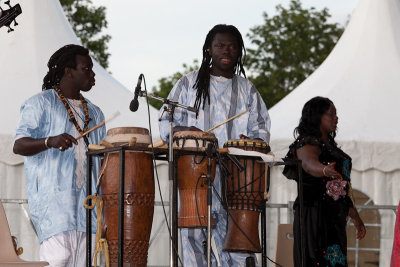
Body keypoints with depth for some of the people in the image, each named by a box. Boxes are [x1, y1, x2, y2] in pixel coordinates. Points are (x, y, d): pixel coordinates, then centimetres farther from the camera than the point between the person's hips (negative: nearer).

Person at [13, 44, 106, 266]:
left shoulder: (94, 113, 22)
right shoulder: (40, 104, 2)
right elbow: (19, 145, -9)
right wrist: (50, 141, -26)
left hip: (86, 197, 6)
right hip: (52, 195, -6)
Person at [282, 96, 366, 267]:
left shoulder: (330, 146, 21)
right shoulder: (307, 144, -8)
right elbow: (308, 163, -32)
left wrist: (355, 217, 29)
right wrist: (325, 170, -54)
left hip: (334, 219, 9)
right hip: (314, 214, -9)